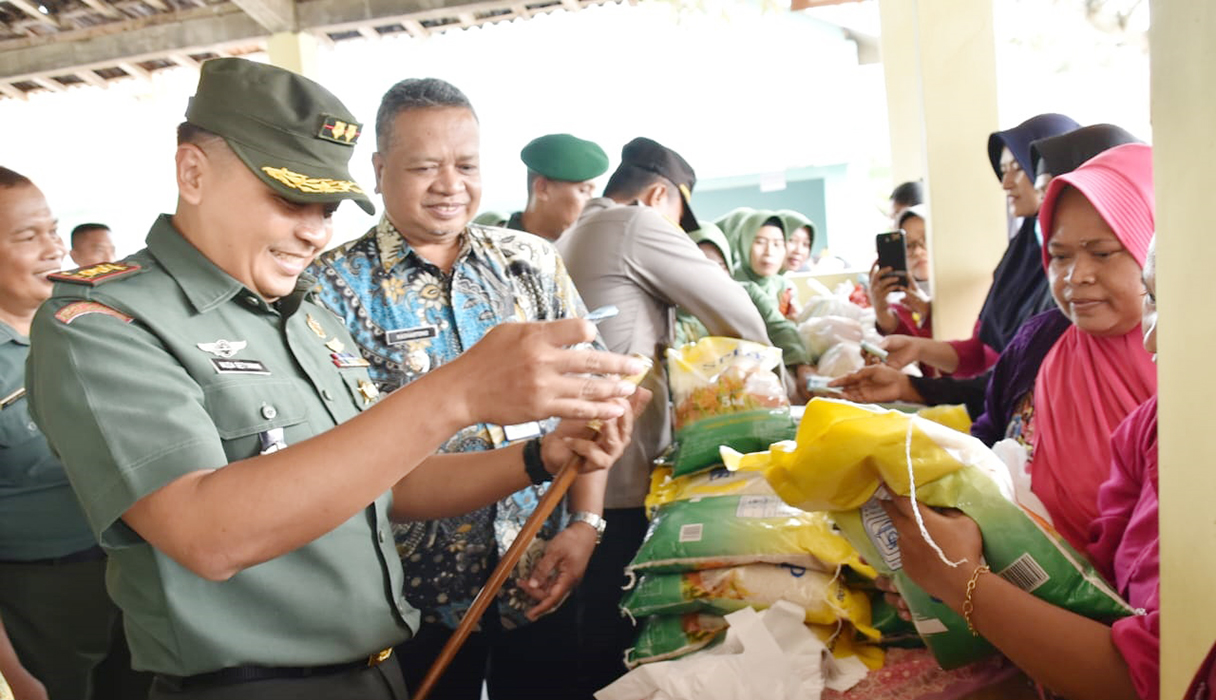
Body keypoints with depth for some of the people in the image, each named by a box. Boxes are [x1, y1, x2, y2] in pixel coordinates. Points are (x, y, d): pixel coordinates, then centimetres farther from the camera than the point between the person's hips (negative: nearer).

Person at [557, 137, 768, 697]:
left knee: (580, 629, 17)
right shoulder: (638, 224, -7)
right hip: (618, 476, -9)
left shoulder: (568, 242, 19)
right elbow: (735, 311, -5)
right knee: (613, 640, 1)